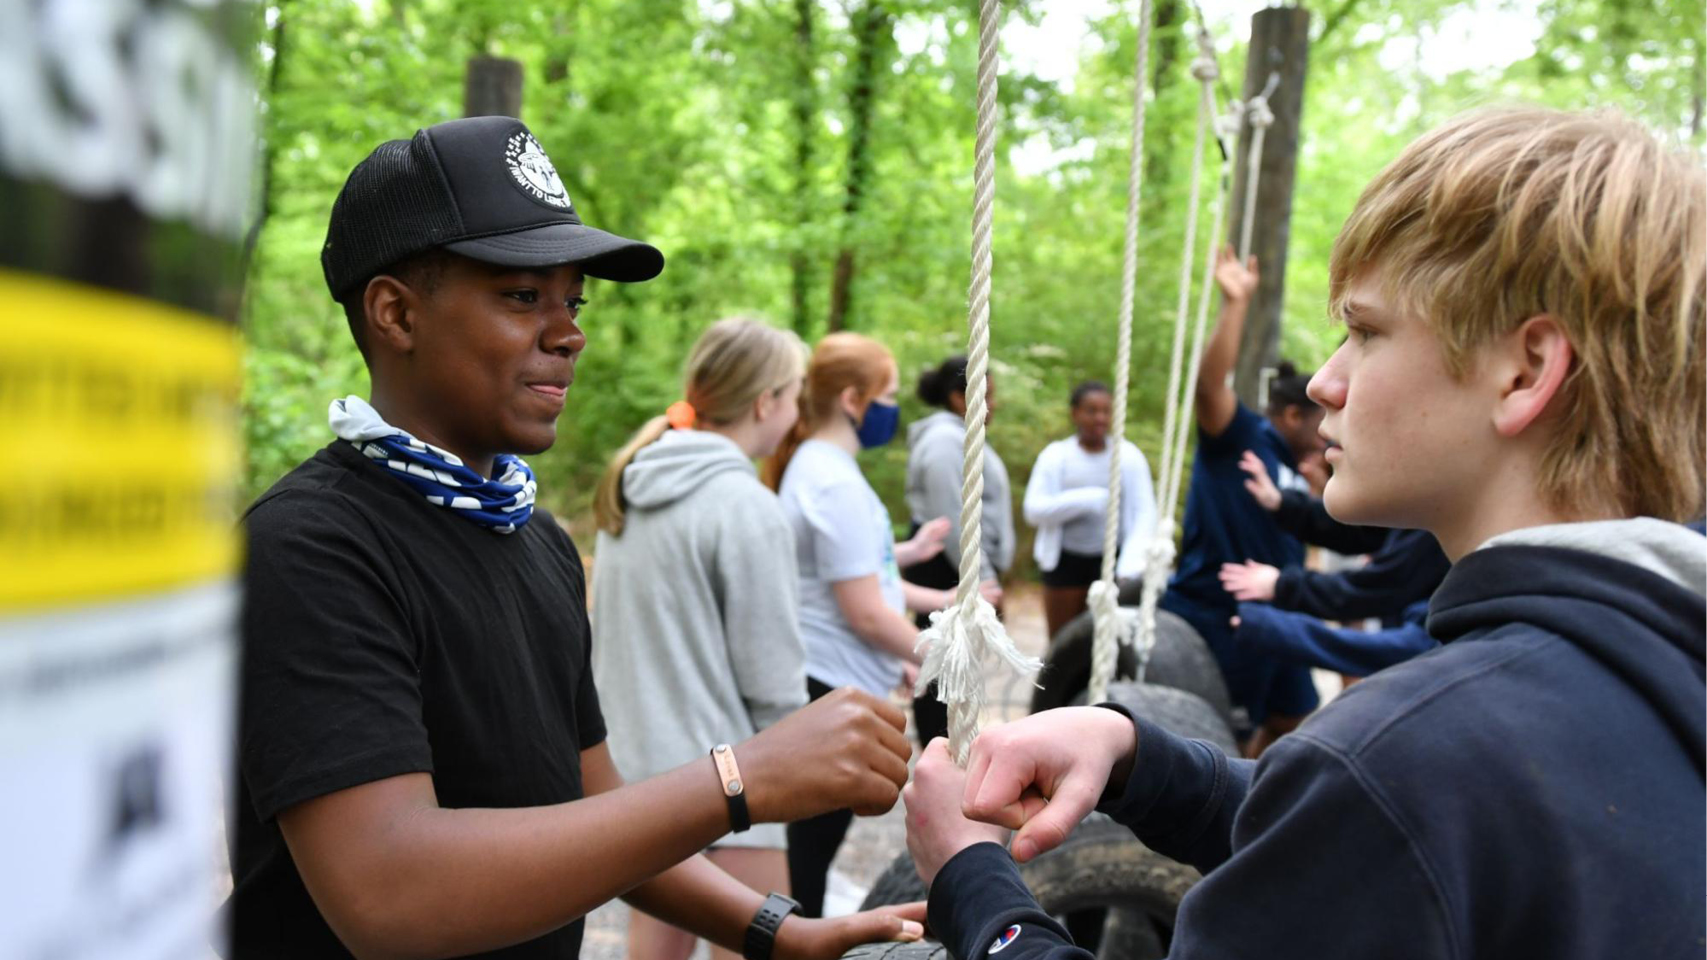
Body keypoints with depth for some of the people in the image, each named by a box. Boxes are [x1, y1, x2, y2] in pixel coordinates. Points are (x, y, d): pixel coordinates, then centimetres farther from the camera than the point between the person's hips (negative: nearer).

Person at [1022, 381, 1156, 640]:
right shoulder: (1056, 455, 0)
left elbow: (1146, 514, -4)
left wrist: (1131, 564, -17)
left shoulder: (1130, 456, 1)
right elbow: (1034, 510, -8)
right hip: (1065, 561, 1)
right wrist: (1084, 500, -23)